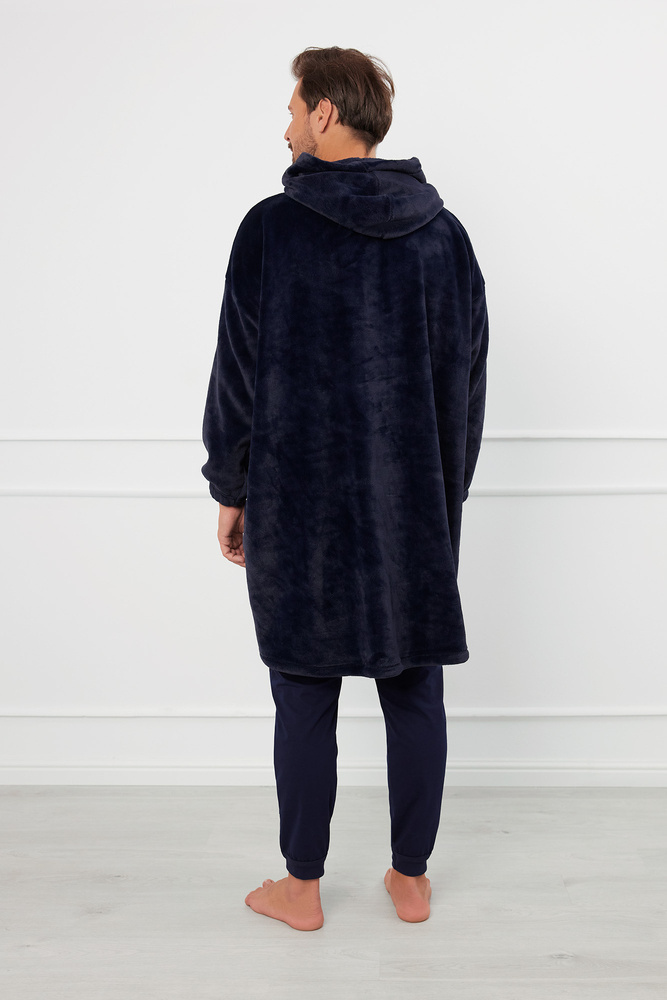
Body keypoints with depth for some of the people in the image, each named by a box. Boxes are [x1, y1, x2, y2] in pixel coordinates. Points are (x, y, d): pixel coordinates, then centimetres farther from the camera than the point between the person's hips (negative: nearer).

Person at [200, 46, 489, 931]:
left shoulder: (272, 228, -7)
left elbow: (238, 373, -6)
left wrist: (230, 492, 4)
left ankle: (302, 888, 22)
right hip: (417, 509, 4)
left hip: (297, 505, -3)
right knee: (415, 694, 12)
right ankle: (411, 878, 26)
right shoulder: (444, 234, 4)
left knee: (305, 700, 8)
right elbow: (469, 381, 7)